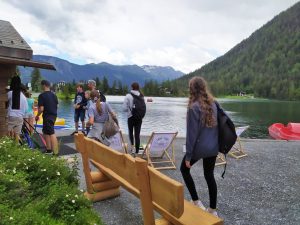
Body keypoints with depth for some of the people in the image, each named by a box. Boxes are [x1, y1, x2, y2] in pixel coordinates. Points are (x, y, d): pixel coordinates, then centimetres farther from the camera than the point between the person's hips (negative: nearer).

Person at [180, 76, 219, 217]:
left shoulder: (194, 107, -18)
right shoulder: (213, 103, 2)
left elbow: (192, 133, -18)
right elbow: (216, 125, 10)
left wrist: (188, 155, -11)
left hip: (199, 148, -6)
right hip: (213, 147, 6)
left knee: (184, 169, 18)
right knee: (209, 175, 18)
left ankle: (196, 202, 18)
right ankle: (213, 210, 28)